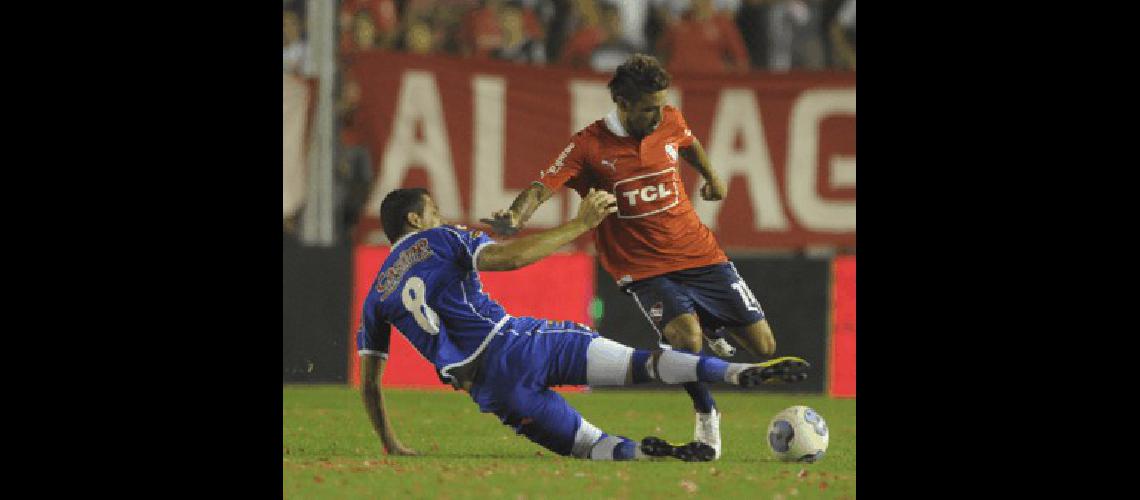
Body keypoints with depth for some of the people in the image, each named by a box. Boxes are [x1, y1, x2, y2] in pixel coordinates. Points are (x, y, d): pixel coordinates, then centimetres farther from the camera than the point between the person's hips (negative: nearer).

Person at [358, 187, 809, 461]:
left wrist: (391, 446, 29)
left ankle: (635, 453, -27)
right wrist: (580, 225, -3)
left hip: (489, 389, 3)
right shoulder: (440, 241, 9)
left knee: (589, 445, 9)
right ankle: (739, 373, -27)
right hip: (518, 342, -3)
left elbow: (368, 382, 19)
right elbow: (509, 257, -9)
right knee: (636, 364, -8)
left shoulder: (377, 297, 19)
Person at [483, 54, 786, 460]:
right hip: (644, 269, -4)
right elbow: (543, 187, -25)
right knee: (685, 339, -31)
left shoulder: (670, 122, -1)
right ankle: (706, 415, -1)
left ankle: (713, 329, 37)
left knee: (763, 346, 1)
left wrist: (711, 178, 41)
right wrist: (515, 217, -45)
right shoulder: (590, 145, -15)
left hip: (701, 254, 4)